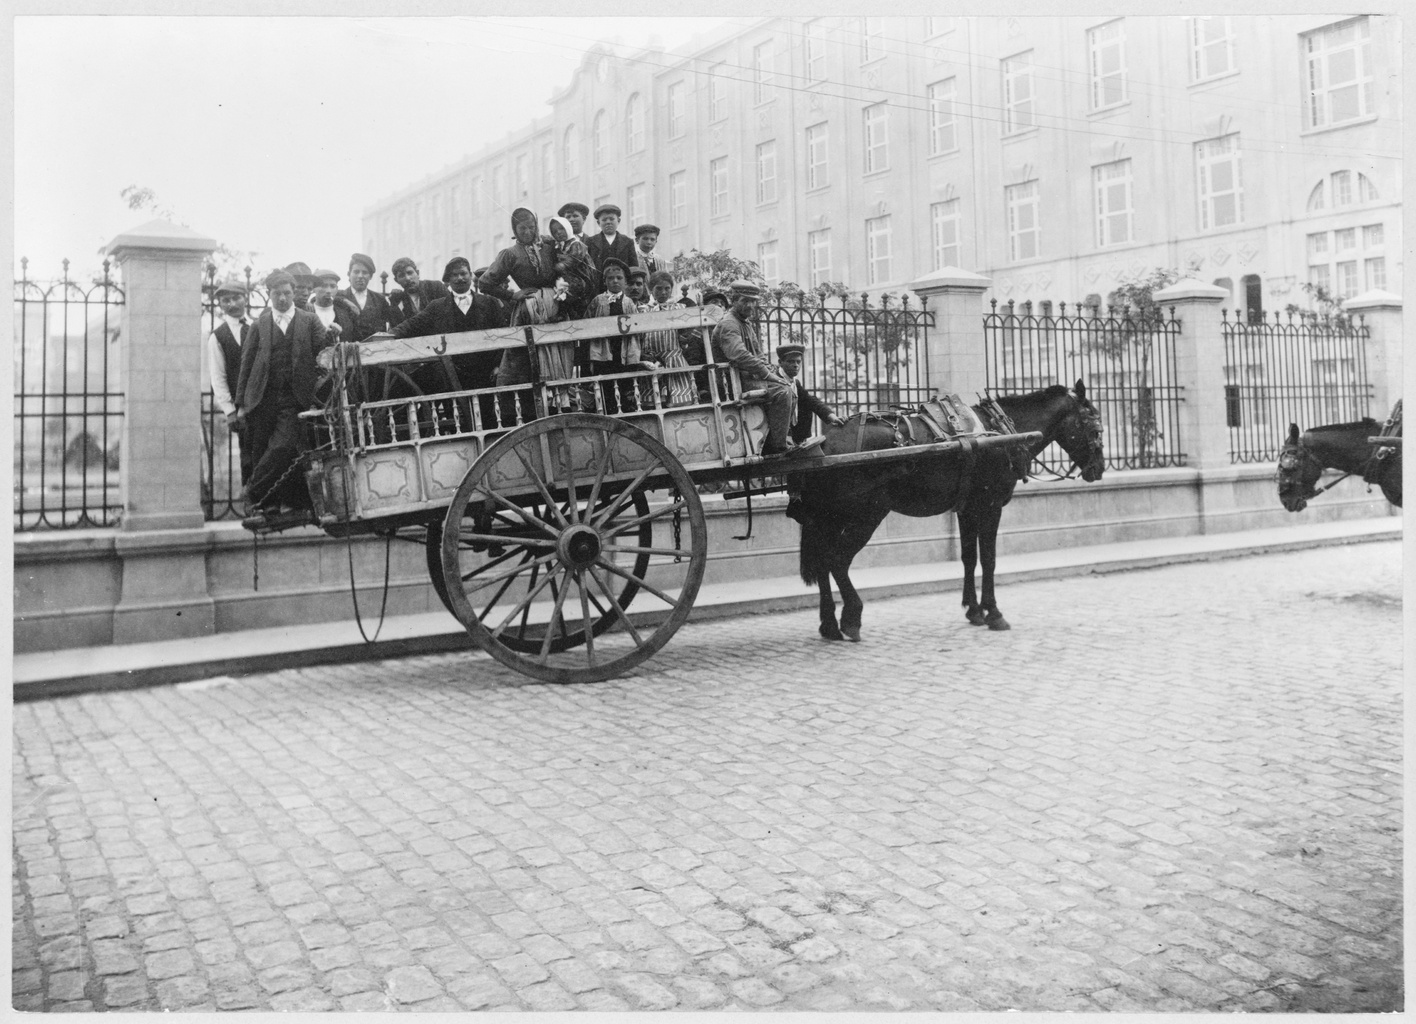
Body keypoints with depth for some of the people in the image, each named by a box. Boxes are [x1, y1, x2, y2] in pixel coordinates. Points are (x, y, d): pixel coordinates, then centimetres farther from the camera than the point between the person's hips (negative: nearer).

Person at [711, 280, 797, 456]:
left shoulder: (748, 324, 21)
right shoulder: (728, 324, -13)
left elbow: (759, 357, 25)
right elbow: (739, 356, -28)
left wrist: (774, 371, 5)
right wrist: (767, 374, -25)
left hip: (750, 377, 10)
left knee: (790, 389, 6)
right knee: (781, 392, -24)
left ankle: (772, 444, 3)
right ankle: (777, 448, -22)